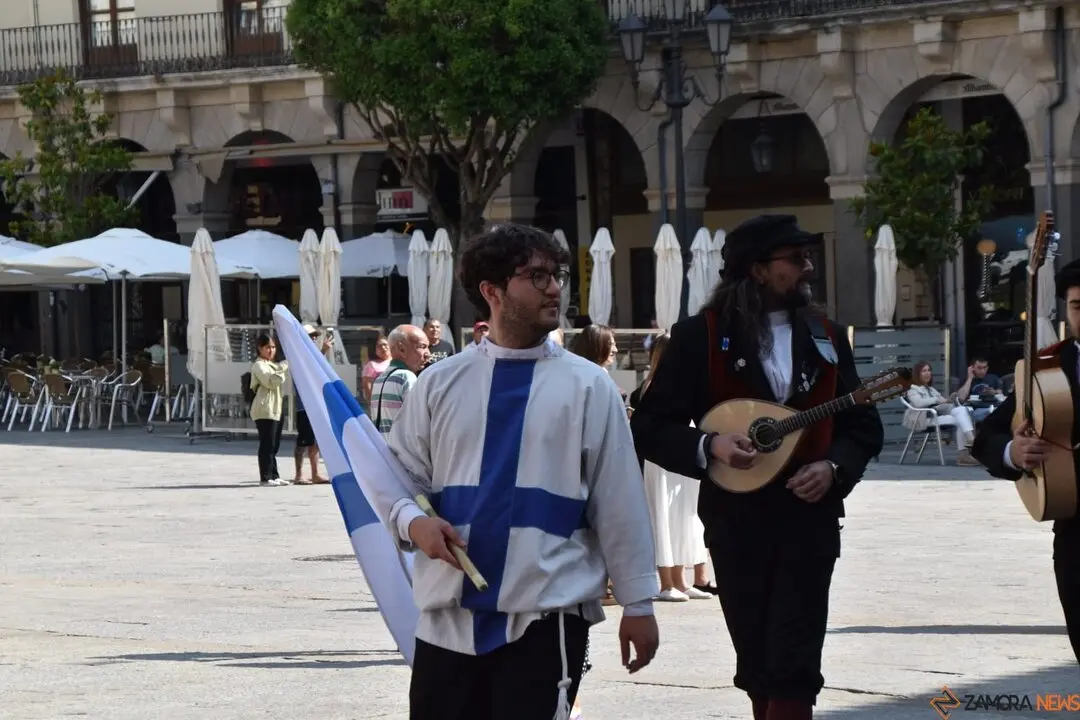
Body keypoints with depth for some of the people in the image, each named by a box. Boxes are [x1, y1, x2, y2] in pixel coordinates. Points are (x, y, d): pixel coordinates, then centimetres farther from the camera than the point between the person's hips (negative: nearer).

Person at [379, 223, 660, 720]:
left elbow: (618, 501, 1)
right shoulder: (439, 384, 7)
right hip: (448, 614, 2)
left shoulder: (587, 387, 1)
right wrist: (413, 521, -9)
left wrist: (638, 603, 1)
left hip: (547, 616, -2)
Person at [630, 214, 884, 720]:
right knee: (758, 667, 9)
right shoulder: (701, 336, -4)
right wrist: (708, 447, -21)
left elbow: (864, 426, 12)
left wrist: (833, 468, -8)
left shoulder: (826, 336, 8)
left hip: (810, 518, 1)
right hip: (736, 522, -1)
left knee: (794, 667, -9)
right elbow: (649, 427, -4)